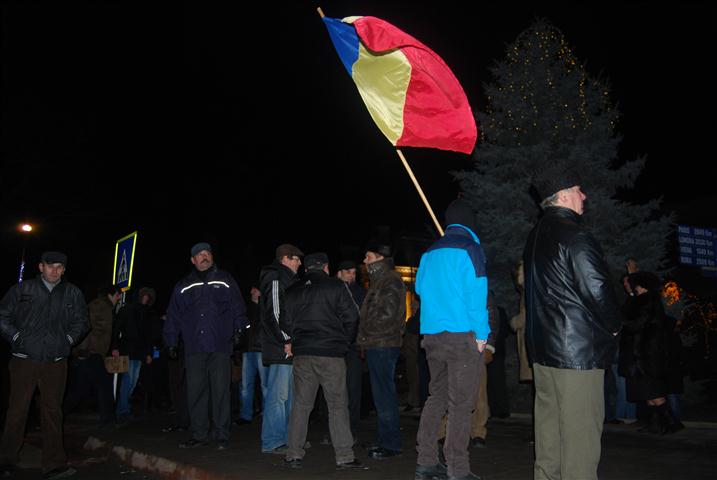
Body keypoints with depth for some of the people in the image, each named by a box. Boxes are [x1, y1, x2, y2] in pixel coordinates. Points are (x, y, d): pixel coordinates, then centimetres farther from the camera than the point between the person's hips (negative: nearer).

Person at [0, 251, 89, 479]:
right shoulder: (23, 289, 3)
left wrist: (69, 339, 5)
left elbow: (81, 321, 17)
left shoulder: (72, 293, 8)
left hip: (56, 363, 2)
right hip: (24, 360, -1)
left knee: (52, 412, 5)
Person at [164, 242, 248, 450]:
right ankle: (199, 435, 14)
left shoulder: (225, 281, 9)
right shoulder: (183, 286, 14)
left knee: (221, 392, -2)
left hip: (220, 347, -2)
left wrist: (240, 331, -4)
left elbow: (238, 308, 6)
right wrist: (171, 342, 11)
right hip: (194, 348, 2)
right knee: (195, 392, 4)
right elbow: (173, 316, 15)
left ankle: (222, 436, 7)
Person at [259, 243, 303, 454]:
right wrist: (288, 340, -17)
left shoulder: (286, 280, 20)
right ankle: (271, 442, 1)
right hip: (280, 348, -10)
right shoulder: (275, 280, -12)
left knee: (290, 395, 14)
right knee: (278, 394, -6)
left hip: (289, 348, 10)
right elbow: (274, 315, -19)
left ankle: (286, 438, 23)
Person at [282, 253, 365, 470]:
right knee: (338, 405, 1)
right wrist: (344, 342, 10)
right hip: (331, 354, -3)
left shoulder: (293, 290, 12)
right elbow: (351, 317, -2)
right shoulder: (336, 286, 0)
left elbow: (286, 321, 10)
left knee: (300, 405, 10)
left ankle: (294, 454, 13)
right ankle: (344, 456, 2)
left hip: (302, 354, 4)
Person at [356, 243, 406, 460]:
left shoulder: (390, 280, -10)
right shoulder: (380, 280, 21)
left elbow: (387, 313, -19)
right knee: (381, 393, 13)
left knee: (384, 394, -7)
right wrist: (365, 336, 12)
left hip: (384, 345, -10)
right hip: (377, 345, 10)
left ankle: (391, 444, -1)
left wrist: (367, 332, -9)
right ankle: (386, 440, 21)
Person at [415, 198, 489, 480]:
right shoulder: (469, 249, -7)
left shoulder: (430, 252, 12)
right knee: (461, 404, -2)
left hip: (432, 336, 7)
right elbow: (476, 294, -13)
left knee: (437, 397, 14)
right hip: (462, 335, -6)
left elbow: (420, 287, 20)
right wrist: (481, 334, -8)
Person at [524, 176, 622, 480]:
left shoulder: (535, 236, 15)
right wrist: (613, 326, -3)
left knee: (548, 421, 15)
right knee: (581, 427, -3)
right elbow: (597, 287, -20)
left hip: (542, 346, 9)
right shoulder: (574, 235, -14)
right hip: (579, 347, -9)